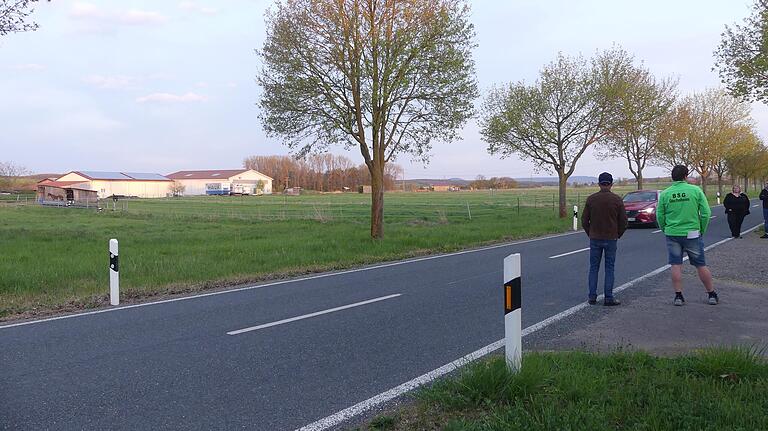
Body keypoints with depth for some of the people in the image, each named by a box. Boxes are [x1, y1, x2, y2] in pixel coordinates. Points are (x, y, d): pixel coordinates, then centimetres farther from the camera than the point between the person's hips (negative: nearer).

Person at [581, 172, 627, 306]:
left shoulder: (591, 199, -3)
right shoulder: (617, 200, -5)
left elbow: (584, 220, 0)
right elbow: (623, 221, -2)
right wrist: (617, 235, 12)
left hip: (595, 239, 1)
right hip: (611, 239, -1)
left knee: (593, 268, 9)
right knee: (609, 269, 5)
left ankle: (592, 296, 8)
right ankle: (608, 297, 4)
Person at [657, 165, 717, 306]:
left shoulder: (665, 194, -1)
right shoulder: (695, 190, -5)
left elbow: (660, 216, 2)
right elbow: (706, 213, -5)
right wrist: (702, 230, 7)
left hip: (672, 235, 1)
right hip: (692, 233, -1)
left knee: (676, 266, 7)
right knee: (701, 265, 9)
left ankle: (678, 296, 9)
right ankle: (712, 295, 18)